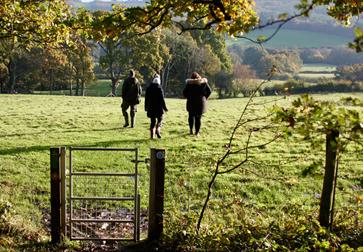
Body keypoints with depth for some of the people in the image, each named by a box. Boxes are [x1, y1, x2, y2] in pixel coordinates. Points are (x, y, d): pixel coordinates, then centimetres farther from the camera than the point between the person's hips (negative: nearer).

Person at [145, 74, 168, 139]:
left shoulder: (148, 88, 4)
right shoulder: (159, 88, -11)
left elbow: (146, 99, 10)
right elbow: (162, 99, -11)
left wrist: (146, 107, 19)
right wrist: (164, 107, -3)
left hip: (151, 108, 4)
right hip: (158, 108, -4)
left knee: (152, 121, 10)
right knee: (160, 119, 13)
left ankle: (152, 134, 7)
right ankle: (157, 130, -10)